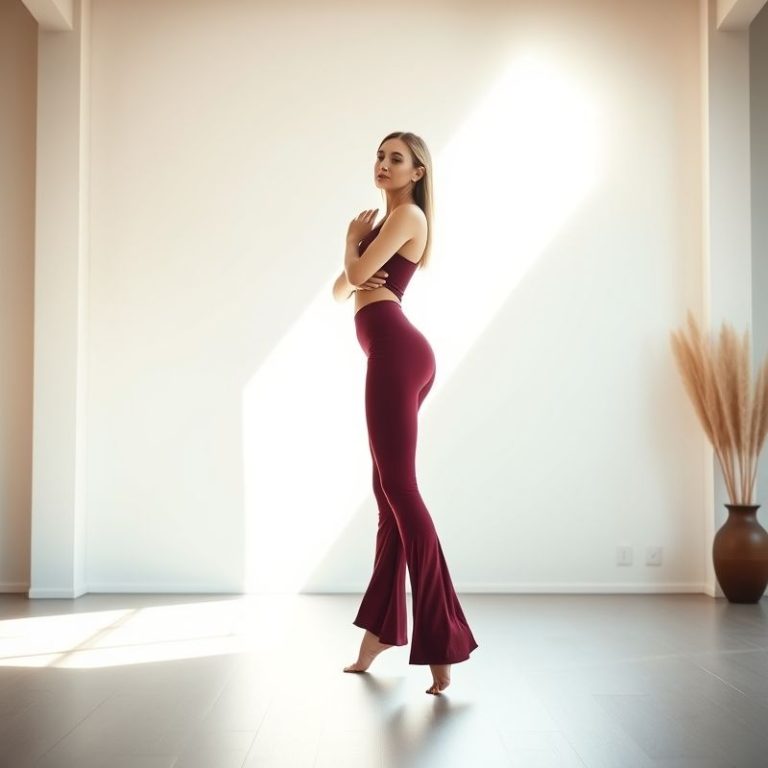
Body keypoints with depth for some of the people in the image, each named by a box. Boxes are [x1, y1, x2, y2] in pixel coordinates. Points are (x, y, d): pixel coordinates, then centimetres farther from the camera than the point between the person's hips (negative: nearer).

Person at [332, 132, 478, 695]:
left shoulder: (408, 214, 0)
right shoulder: (383, 222, 27)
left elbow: (358, 272, -10)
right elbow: (341, 290, 23)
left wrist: (353, 238, 10)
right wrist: (354, 266, 1)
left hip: (395, 351, -10)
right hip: (396, 354, 10)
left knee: (399, 487, -15)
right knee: (389, 490, 11)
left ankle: (443, 643, -16)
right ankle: (383, 625, 19)